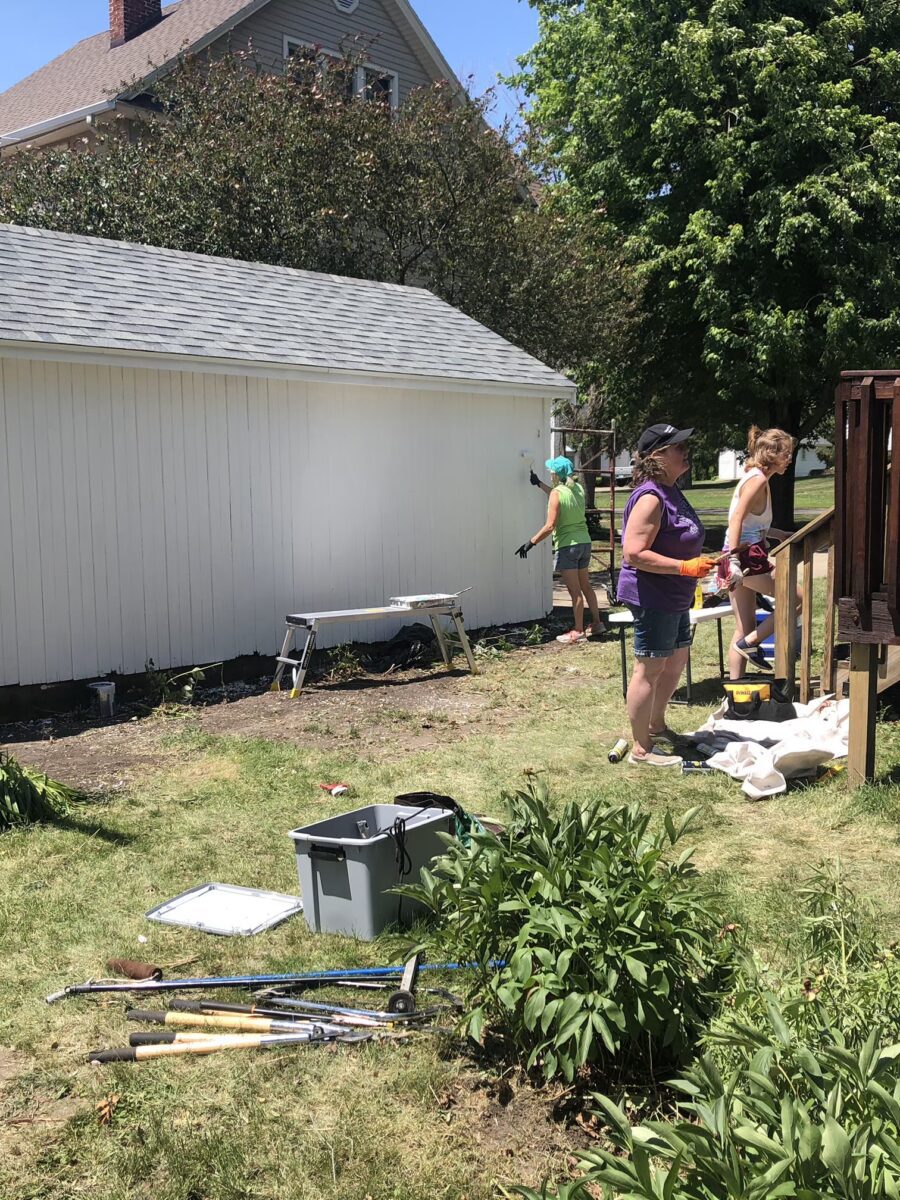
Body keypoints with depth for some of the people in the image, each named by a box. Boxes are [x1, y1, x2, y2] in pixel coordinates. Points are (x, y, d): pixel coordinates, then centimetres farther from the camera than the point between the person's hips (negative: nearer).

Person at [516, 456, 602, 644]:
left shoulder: (556, 493, -15)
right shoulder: (578, 488, 6)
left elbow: (550, 526, -20)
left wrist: (531, 542, -13)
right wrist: (538, 483, 34)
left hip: (567, 546, -7)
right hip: (584, 542, 7)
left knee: (574, 591, -2)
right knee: (585, 586, 20)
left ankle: (578, 631, 3)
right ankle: (596, 622, 29)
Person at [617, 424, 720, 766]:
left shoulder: (671, 492, 11)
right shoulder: (650, 497, -21)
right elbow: (634, 553, -28)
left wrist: (700, 562, 19)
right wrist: (685, 567, -27)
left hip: (674, 598, 11)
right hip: (652, 597, -11)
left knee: (677, 661, 21)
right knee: (650, 670, -3)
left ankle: (656, 725, 39)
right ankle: (641, 749, 7)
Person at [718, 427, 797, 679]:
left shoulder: (755, 478, 18)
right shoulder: (758, 479, -11)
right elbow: (737, 519, -22)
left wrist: (785, 535, 30)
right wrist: (735, 561, -29)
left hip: (740, 558, 10)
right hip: (747, 556, -10)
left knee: (744, 629, 12)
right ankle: (751, 643, -2)